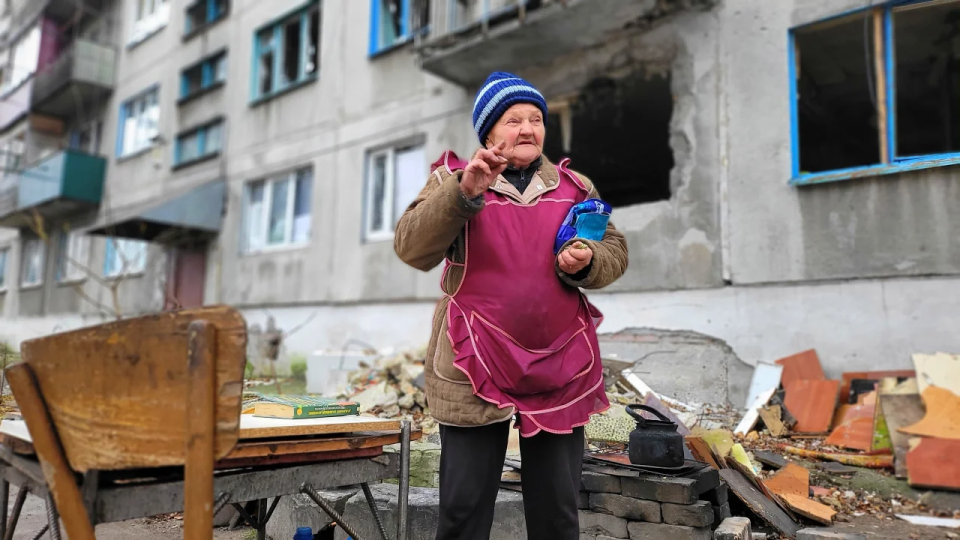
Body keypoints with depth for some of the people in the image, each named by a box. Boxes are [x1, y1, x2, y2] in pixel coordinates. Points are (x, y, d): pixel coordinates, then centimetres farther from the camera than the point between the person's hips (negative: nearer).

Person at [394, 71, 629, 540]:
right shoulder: (453, 179, 1)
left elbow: (614, 251, 10)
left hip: (561, 370, 3)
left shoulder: (574, 186, 10)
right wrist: (465, 190, -24)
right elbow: (412, 249, -12)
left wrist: (586, 261, -12)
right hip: (474, 369, -2)